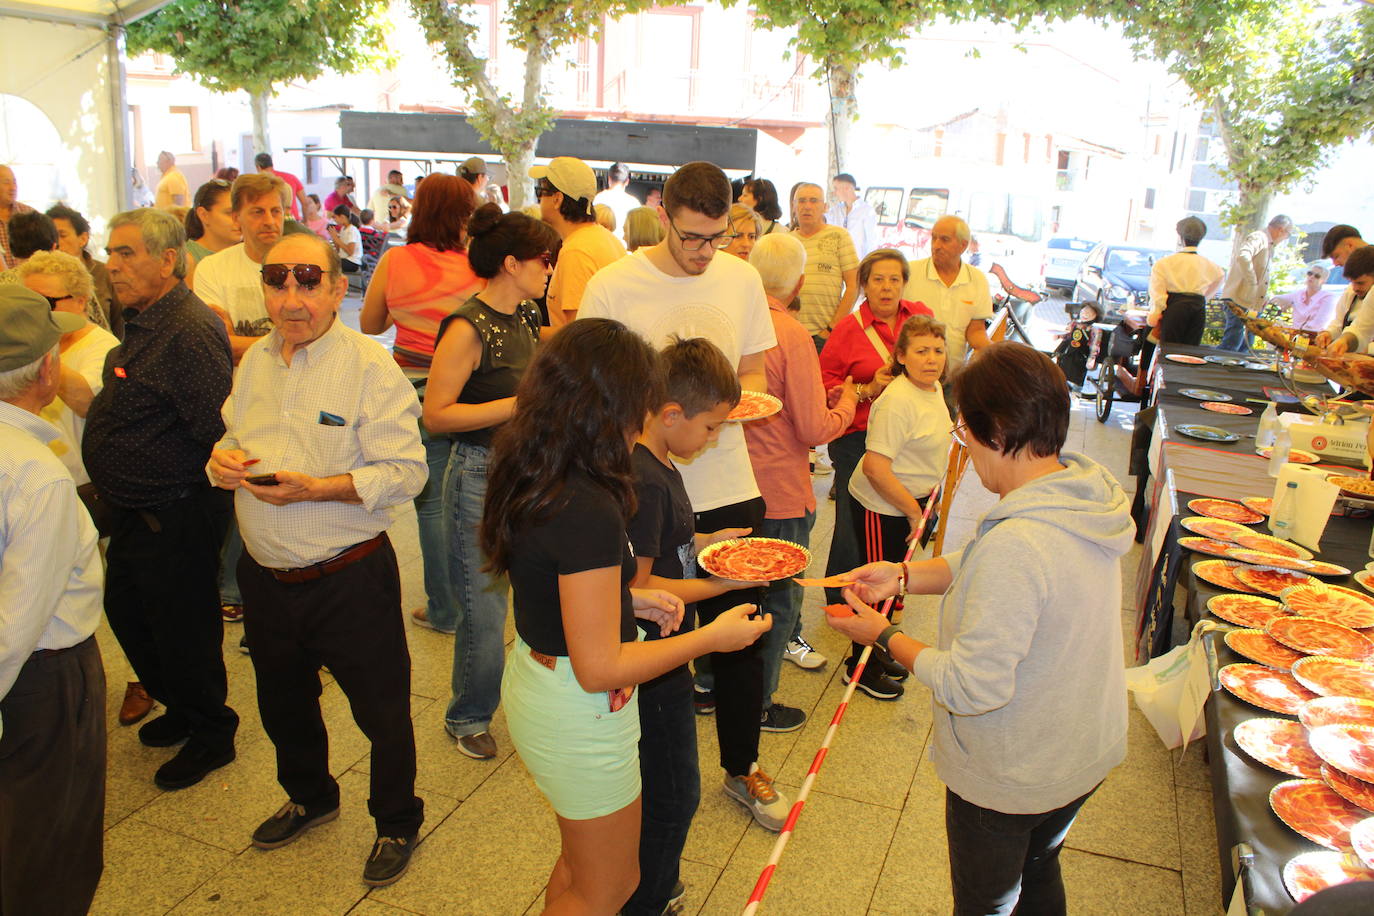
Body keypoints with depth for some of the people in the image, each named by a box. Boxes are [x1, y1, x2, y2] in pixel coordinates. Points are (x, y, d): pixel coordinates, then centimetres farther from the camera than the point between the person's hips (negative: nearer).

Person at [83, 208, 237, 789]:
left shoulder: (189, 331, -25)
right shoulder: (143, 322, 8)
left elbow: (221, 431, -29)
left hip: (175, 518, -10)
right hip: (134, 512, 10)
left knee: (182, 630, 5)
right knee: (126, 612, 23)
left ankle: (210, 735, 27)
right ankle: (179, 707, 43)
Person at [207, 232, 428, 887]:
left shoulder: (370, 367, -15)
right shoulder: (255, 360, 7)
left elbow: (406, 471, -21)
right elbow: (234, 440, 18)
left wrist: (316, 489, -29)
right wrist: (222, 460, -5)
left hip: (350, 580, -6)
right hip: (264, 575, 7)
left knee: (380, 711, 9)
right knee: (283, 704, 25)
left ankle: (397, 823, 34)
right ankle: (310, 798, 52)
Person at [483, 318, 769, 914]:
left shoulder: (528, 479, -4)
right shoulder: (589, 511, -31)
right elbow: (600, 668, -26)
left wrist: (627, 599, 5)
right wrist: (713, 637, -17)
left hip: (532, 679, 9)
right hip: (581, 714, -8)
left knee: (582, 863, 31)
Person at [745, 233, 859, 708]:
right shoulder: (791, 335, -20)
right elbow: (814, 429, -18)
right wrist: (847, 400, 3)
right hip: (779, 494, -6)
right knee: (778, 600, 12)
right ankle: (755, 705, 25)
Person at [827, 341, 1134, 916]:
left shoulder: (1016, 543, -37)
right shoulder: (1087, 496, -10)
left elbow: (972, 689, -31)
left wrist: (884, 636, -19)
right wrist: (904, 576, -3)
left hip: (1010, 780, -8)